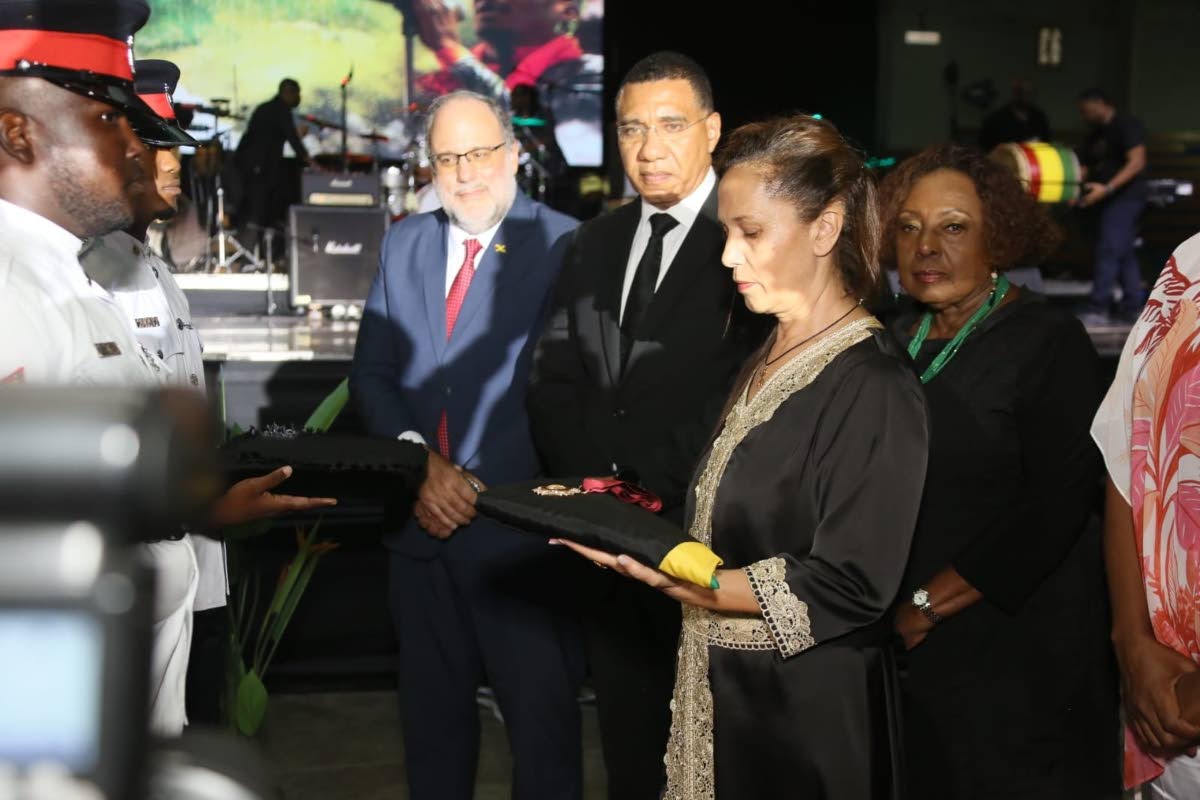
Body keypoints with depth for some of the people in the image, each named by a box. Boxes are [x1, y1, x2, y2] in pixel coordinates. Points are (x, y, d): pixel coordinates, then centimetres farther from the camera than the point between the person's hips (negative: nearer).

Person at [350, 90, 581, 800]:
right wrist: (420, 460, -8)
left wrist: (478, 487, -17)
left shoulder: (563, 244, -8)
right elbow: (373, 373, 8)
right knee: (431, 708, 18)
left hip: (518, 527, -5)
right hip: (421, 521, 5)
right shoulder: (405, 243, 10)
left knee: (542, 713, 6)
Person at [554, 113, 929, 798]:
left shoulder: (874, 387, -17)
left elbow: (845, 588, -21)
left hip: (810, 715, -7)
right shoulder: (764, 366, 8)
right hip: (724, 691, 7)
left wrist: (663, 576, -22)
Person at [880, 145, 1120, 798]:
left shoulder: (1047, 341, -11)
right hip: (902, 645, 6)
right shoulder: (901, 336, 7)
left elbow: (1057, 508, -18)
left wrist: (929, 604, -17)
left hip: (1014, 651, -5)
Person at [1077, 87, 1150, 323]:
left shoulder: (1127, 124, -8)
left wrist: (1107, 188, -26)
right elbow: (1085, 168, 15)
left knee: (1109, 250, -13)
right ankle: (1133, 306, 17)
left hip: (1125, 197, -9)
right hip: (1106, 201, 9)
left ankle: (1097, 309, -14)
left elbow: (1137, 162, -17)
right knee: (1123, 253, 11)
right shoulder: (1096, 133, 18)